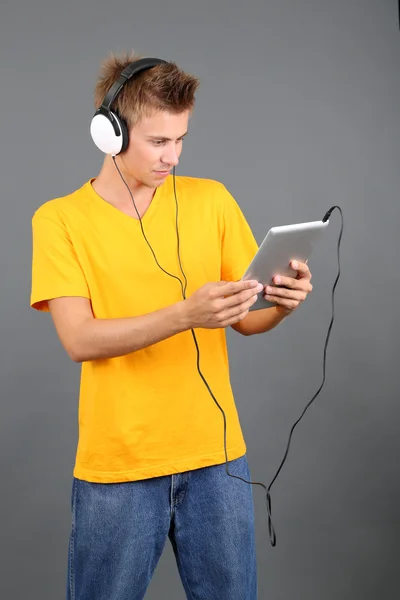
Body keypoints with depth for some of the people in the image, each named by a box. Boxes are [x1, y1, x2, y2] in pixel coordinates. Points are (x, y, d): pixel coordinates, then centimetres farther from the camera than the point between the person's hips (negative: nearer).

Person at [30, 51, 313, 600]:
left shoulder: (211, 200, 4)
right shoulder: (59, 219, -4)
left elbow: (246, 320, 6)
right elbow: (80, 340, -14)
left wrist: (282, 304, -17)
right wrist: (185, 314, -27)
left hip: (216, 455, 2)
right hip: (116, 463, -2)